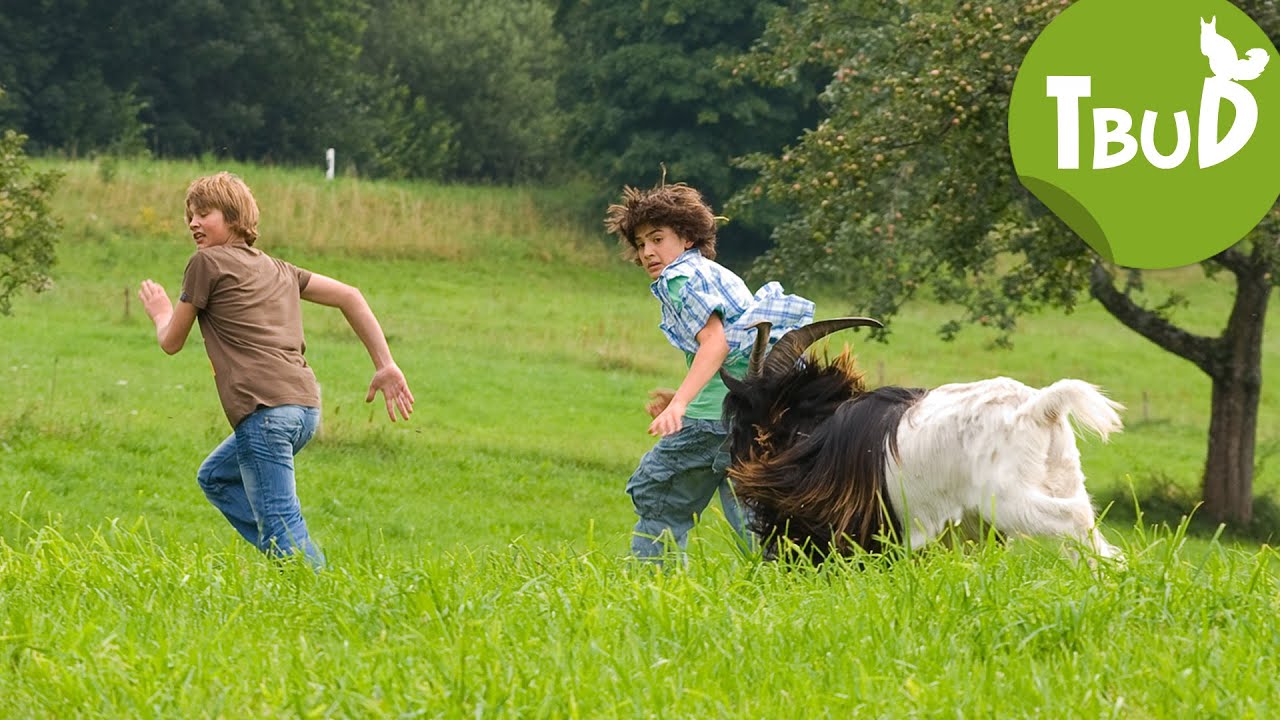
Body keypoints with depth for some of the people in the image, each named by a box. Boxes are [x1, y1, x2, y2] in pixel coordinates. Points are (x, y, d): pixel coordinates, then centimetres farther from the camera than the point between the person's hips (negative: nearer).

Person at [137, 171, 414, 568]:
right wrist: (385, 366, 16)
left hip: (264, 410, -9)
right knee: (215, 478, 27)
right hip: (304, 406, 9)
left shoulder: (206, 263, 5)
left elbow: (171, 342, 12)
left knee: (281, 527, -11)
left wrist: (160, 311, 35)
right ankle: (291, 562, 16)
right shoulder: (277, 269, 25)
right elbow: (348, 296, 19)